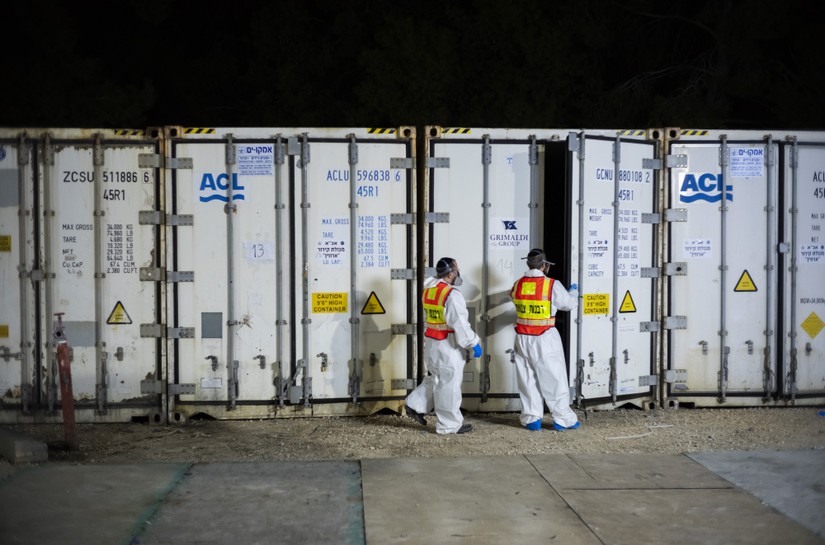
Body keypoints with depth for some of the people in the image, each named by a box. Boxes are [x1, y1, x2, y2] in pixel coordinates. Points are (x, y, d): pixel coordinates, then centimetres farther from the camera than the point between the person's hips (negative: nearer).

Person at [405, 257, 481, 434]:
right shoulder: (452, 295, -20)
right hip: (447, 346, -8)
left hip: (431, 342, 8)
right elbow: (460, 324, -21)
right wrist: (473, 343, -13)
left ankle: (416, 405, 22)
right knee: (449, 383, 2)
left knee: (437, 378, 24)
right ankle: (450, 424, 10)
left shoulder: (428, 290, 7)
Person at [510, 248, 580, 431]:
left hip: (523, 339, 4)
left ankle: (531, 419, 15)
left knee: (528, 379, 11)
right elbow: (569, 304, 1)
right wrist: (574, 291, 23)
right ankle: (562, 419, 13)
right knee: (554, 378, 6)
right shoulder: (552, 285, -11)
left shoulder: (518, 285, -1)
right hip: (545, 339, -4)